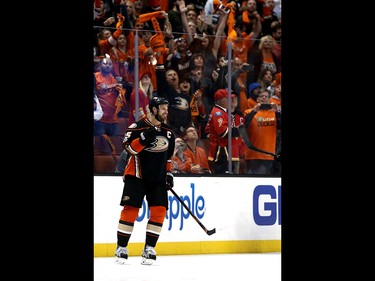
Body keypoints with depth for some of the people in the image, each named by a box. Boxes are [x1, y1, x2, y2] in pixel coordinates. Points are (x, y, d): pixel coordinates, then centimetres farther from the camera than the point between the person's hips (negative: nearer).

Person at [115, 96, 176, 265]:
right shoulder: (138, 127, -10)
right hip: (136, 175, -6)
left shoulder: (168, 132, 11)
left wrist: (168, 173, 14)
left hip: (158, 179, 6)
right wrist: (144, 138, -31)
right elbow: (128, 147, -19)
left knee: (159, 210, -5)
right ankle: (121, 248, -1)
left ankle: (149, 249, 2)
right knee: (130, 209, -9)